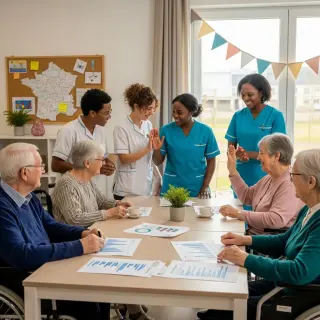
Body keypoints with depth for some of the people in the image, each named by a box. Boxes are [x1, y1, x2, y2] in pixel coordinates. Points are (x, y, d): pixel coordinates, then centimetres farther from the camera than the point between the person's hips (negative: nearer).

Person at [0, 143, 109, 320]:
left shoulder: (28, 197, 6)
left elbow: (51, 226, 17)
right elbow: (21, 256, -34)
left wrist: (84, 233, -3)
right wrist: (79, 246, -30)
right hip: (24, 286, -9)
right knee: (88, 305, -19)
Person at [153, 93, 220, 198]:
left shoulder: (205, 131, -6)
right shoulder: (166, 130, -6)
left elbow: (211, 161, 1)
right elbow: (158, 162, -1)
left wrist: (205, 186, -5)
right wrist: (157, 149, -20)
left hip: (197, 188, 0)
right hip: (172, 188, 0)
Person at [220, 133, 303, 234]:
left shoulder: (290, 185, -20)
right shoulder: (268, 178, 11)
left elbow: (275, 220, -30)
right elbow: (246, 197, 21)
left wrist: (238, 213, -25)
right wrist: (232, 169, 15)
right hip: (252, 234, 8)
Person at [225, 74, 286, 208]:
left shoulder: (275, 116, -5)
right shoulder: (238, 116, 5)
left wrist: (248, 153, -19)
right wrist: (239, 154, -16)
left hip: (265, 178, -3)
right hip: (241, 178, 3)